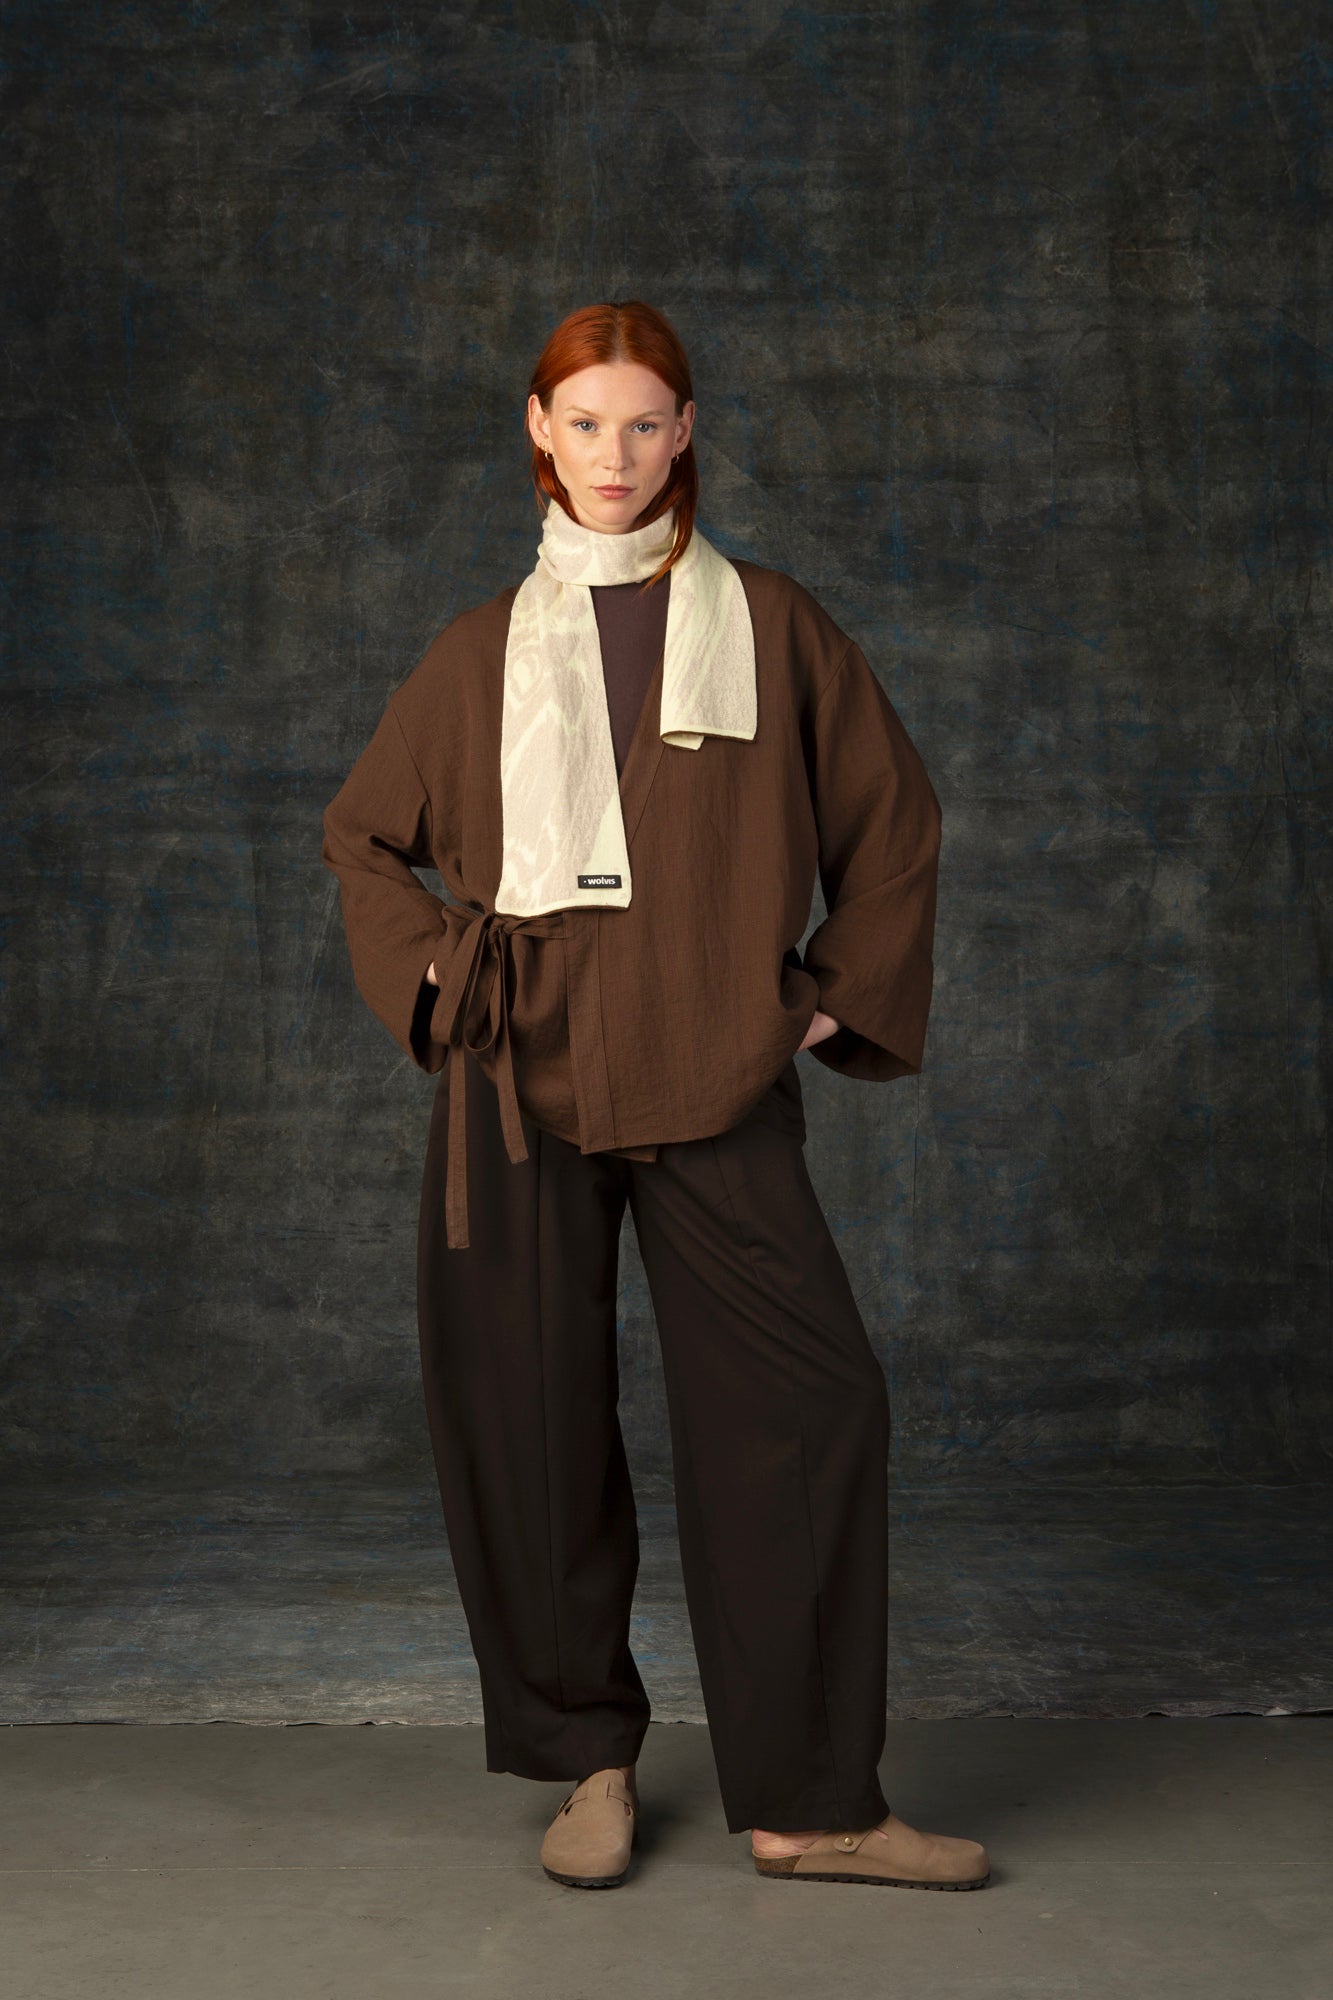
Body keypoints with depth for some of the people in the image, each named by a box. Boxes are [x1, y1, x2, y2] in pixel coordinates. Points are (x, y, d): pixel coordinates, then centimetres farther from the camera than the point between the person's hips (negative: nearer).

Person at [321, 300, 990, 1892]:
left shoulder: (766, 624, 9)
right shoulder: (483, 651, 12)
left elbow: (893, 817, 15)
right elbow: (363, 834, 22)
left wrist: (842, 995, 7)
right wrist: (429, 976, 8)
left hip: (715, 1080, -1)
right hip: (519, 1079, 1)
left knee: (808, 1403, -8)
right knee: (530, 1419, 3)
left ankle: (807, 1802, 4)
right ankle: (589, 1762, 21)